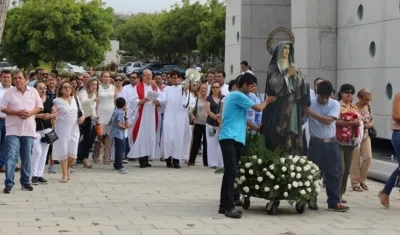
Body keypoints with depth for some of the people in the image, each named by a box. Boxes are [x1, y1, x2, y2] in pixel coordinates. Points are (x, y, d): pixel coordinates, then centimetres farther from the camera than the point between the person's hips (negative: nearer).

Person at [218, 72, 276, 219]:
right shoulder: (238, 96, -9)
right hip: (230, 138, -11)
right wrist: (267, 101, 11)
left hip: (235, 138, 11)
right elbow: (259, 108, -8)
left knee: (230, 172, 8)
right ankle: (229, 207, -20)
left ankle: (224, 205, 10)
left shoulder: (235, 96, 23)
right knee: (231, 171, -16)